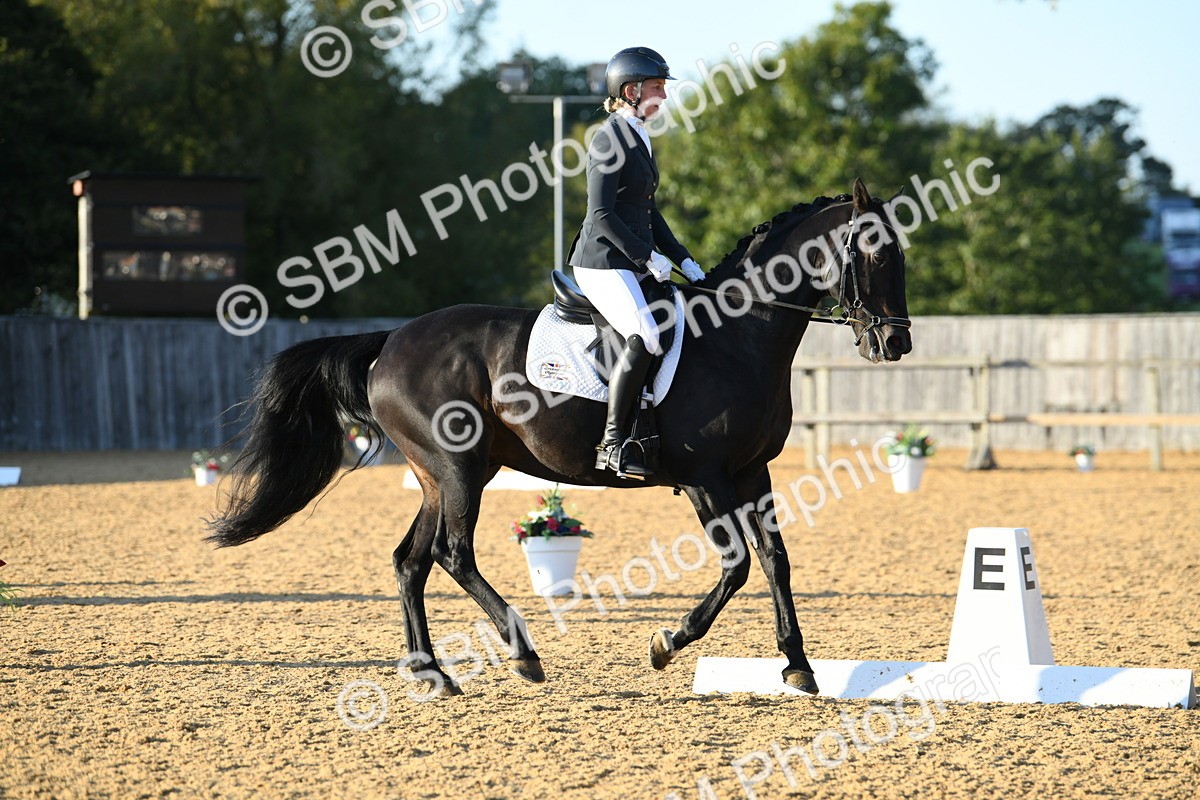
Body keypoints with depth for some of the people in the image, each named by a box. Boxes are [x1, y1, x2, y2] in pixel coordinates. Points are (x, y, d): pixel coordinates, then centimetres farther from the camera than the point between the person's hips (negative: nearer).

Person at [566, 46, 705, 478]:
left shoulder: (638, 139, 18)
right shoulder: (609, 140, -11)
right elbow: (602, 215, -17)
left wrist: (683, 260, 17)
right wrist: (648, 256, -16)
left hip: (634, 263, 10)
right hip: (604, 262, -10)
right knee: (644, 337, -28)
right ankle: (612, 445, -25)